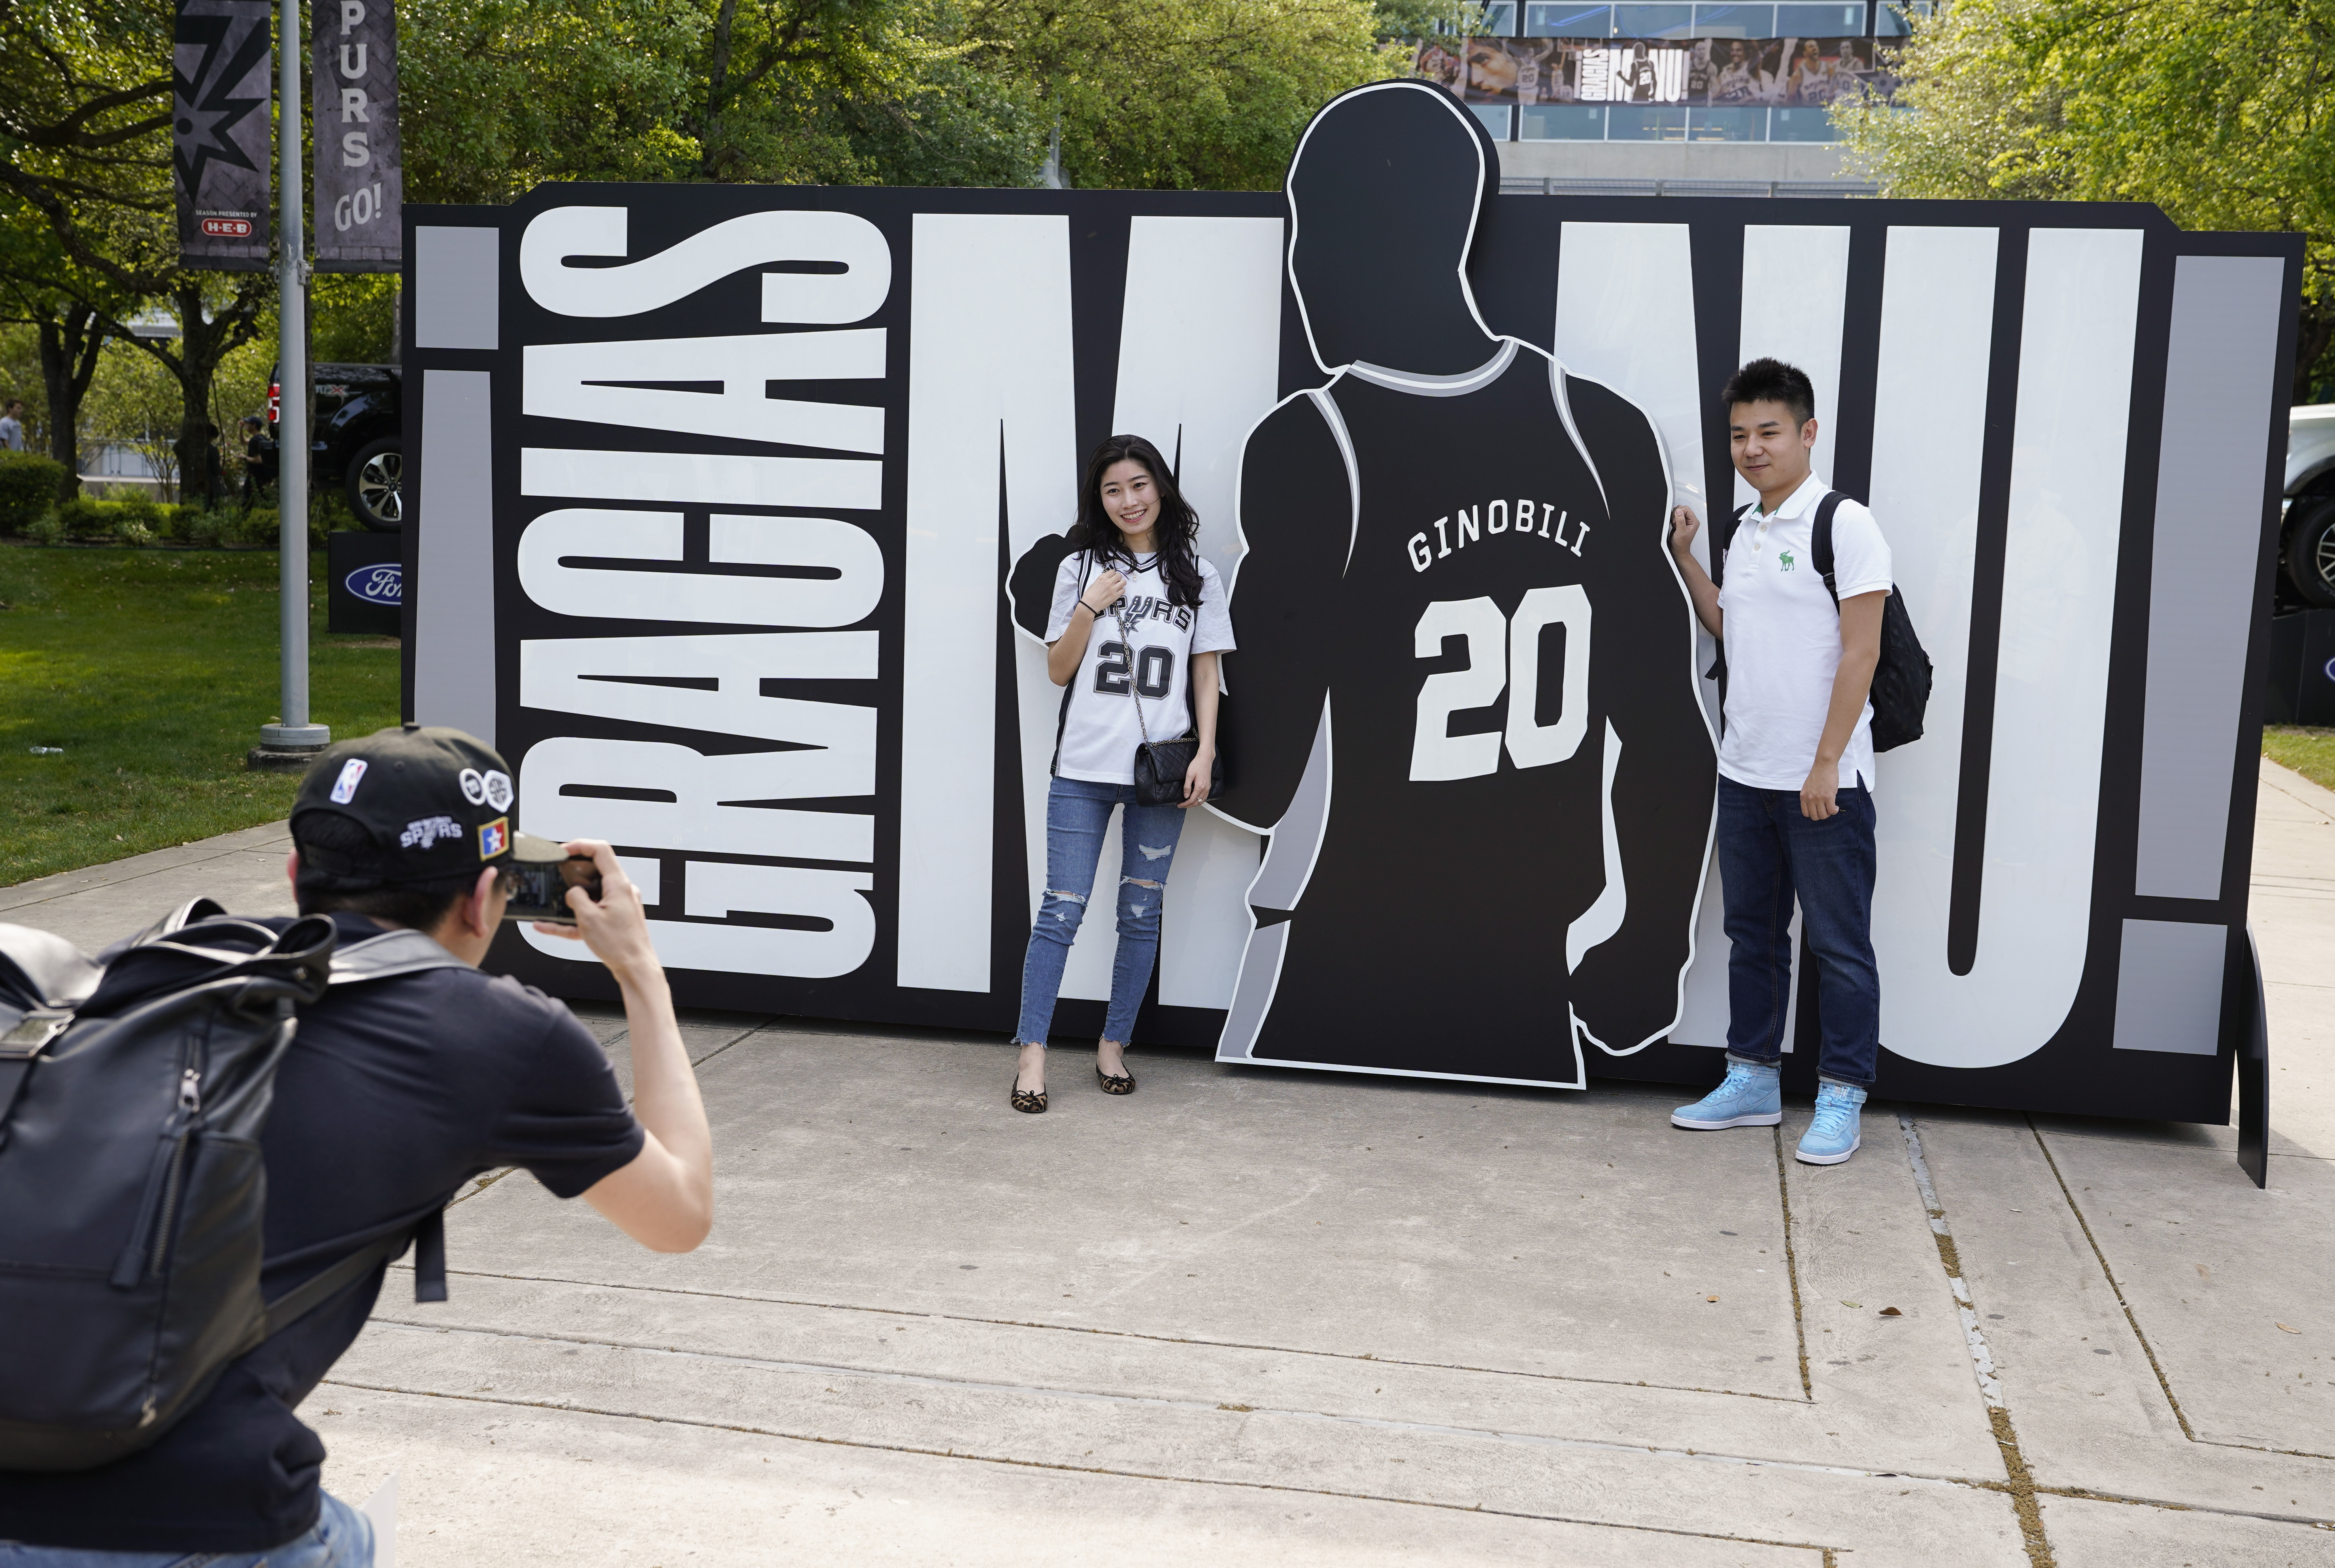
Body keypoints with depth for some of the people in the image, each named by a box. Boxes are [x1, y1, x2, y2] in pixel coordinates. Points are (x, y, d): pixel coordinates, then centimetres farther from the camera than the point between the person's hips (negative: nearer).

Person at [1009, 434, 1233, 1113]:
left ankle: (1113, 1046, 18)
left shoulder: (1195, 575, 7)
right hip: (1083, 770, 0)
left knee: (1141, 914, 6)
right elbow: (1058, 670, 7)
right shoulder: (1080, 568, 7)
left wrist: (1205, 754, -3)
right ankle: (1032, 1052, 3)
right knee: (1062, 909, -3)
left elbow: (1206, 675, 7)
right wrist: (1090, 607, -7)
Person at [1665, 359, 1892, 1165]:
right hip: (1744, 770, 8)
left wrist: (1827, 766, -17)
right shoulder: (1743, 530, 12)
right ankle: (1753, 1080, 26)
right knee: (1752, 932, 15)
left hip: (1823, 781, -7)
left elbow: (1860, 652, -14)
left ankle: (1841, 1099, 10)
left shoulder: (1845, 524, -10)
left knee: (1837, 943, 1)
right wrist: (1685, 558, 11)